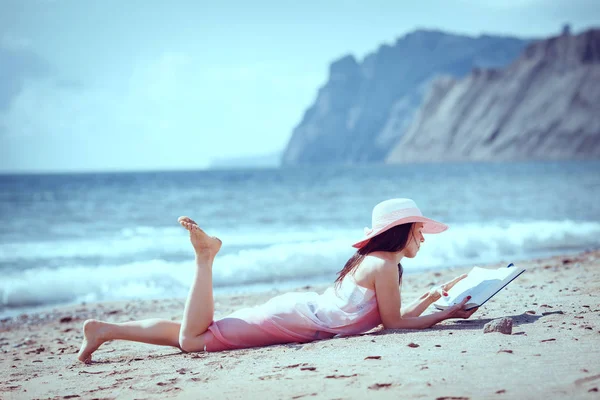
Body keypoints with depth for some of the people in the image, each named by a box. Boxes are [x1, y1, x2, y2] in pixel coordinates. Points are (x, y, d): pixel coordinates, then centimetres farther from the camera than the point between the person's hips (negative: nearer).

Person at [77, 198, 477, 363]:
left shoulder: (372, 260, 18)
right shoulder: (386, 264, -11)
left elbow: (394, 315, 22)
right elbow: (394, 323, -8)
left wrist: (433, 295, 21)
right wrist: (447, 314, -3)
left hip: (296, 308, 9)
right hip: (293, 320, -9)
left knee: (192, 338, 6)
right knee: (193, 339, -18)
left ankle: (103, 330, 6)